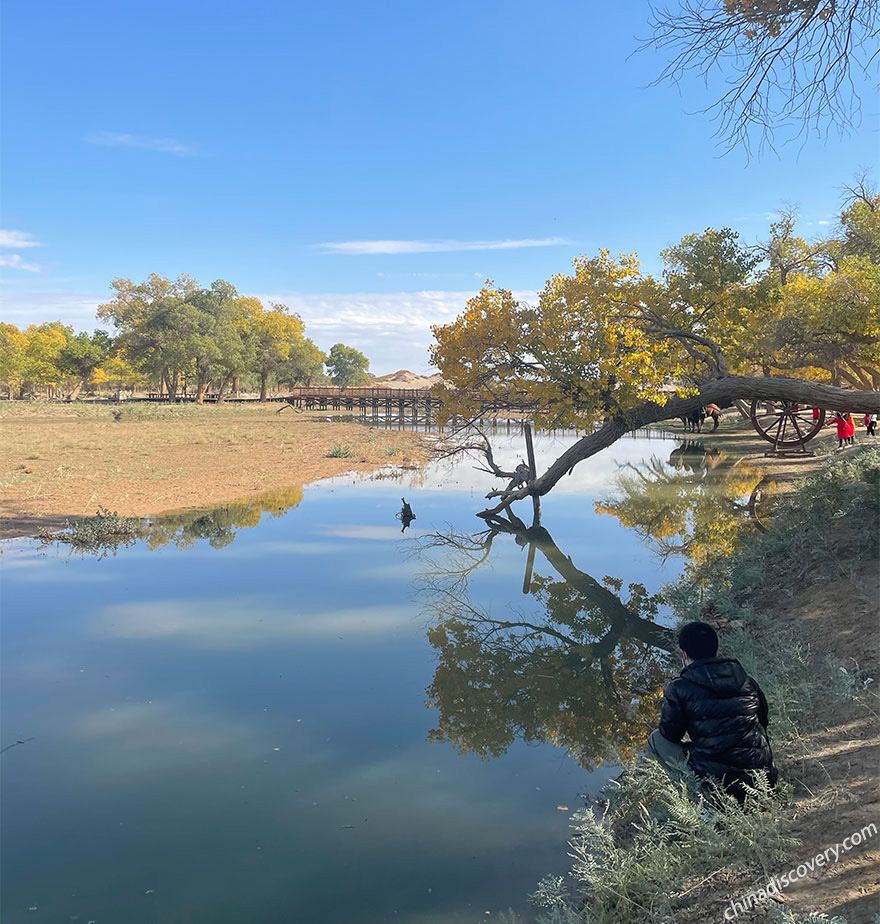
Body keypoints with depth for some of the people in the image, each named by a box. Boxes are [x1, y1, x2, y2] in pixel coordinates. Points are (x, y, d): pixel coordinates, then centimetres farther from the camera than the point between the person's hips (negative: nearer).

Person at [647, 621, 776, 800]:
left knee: (656, 739, 15)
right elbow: (764, 720, 20)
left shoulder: (678, 689, -6)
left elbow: (670, 735, 3)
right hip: (762, 773, 5)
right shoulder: (746, 681, 7)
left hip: (716, 776, -5)